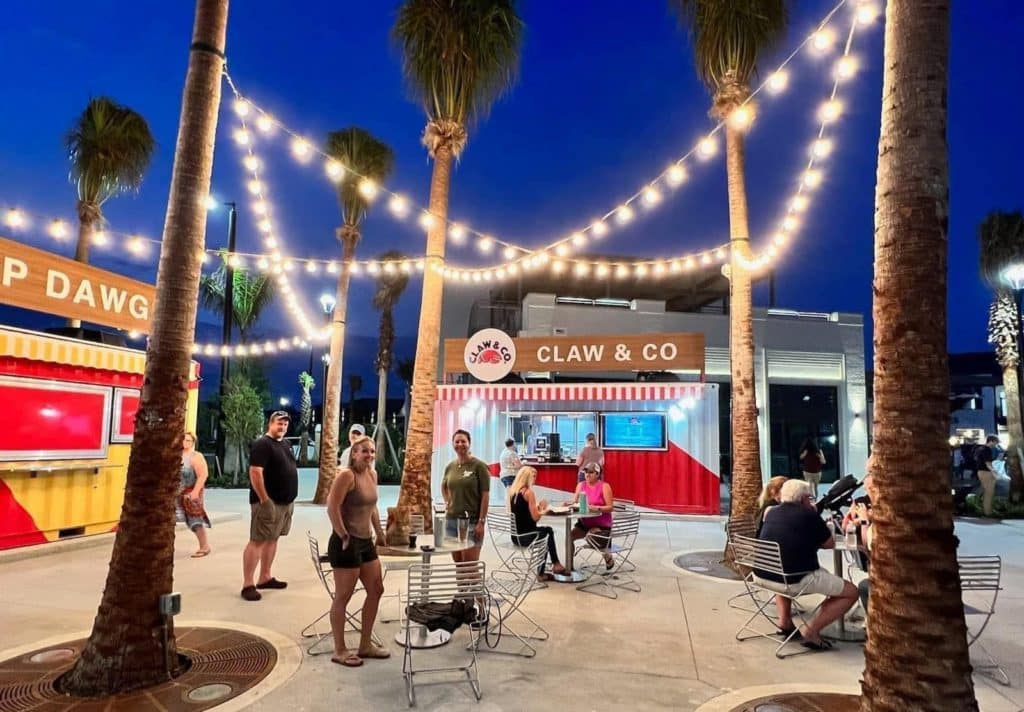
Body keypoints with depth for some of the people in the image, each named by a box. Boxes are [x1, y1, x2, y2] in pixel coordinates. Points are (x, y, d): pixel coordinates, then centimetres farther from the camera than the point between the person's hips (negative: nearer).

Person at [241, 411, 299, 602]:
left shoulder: (285, 444, 15)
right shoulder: (262, 444, -12)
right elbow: (255, 473, -21)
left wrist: (290, 499, 18)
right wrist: (265, 500, -24)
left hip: (285, 501, 9)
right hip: (269, 502, -9)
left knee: (272, 539, 14)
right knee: (257, 541, -6)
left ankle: (265, 578, 22)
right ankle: (248, 584, -4)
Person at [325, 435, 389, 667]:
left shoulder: (372, 474, 8)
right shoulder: (346, 474, -17)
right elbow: (332, 507, -21)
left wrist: (379, 532, 17)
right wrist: (344, 536, -17)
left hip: (366, 542, 9)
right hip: (346, 544, -9)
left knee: (376, 591, 14)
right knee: (343, 597, 3)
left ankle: (365, 645, 28)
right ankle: (339, 651, 18)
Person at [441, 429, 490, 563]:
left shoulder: (479, 466, -7)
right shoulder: (450, 466, 8)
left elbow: (485, 495, -9)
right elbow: (443, 486, 28)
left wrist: (481, 522, -13)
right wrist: (447, 503, 13)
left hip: (472, 521, -5)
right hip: (451, 520, 5)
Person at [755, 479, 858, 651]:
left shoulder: (771, 512, 14)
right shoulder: (809, 514, -3)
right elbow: (830, 544, 10)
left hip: (762, 576, 7)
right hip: (795, 580, -7)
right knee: (851, 592, 7)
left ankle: (785, 622, 30)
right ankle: (810, 630, -2)